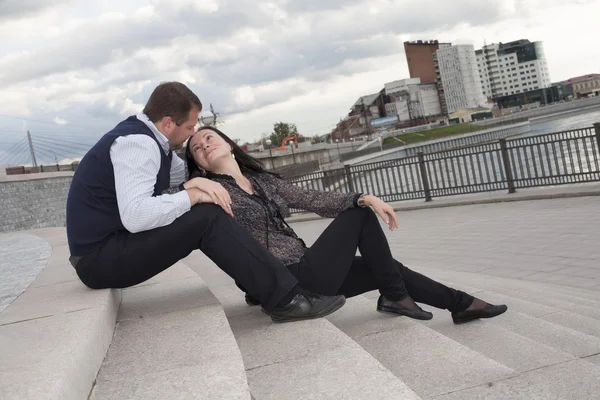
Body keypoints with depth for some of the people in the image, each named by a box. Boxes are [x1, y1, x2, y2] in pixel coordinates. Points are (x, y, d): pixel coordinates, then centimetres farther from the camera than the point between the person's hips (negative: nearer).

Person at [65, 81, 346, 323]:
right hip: (99, 259, -10)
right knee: (208, 218, -22)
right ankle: (284, 299, -17)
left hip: (114, 243, 10)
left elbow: (185, 174, 23)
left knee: (203, 216, 4)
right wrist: (193, 195, -24)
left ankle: (262, 287, 4)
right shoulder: (137, 143, -21)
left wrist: (202, 182, 0)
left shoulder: (146, 138, 10)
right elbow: (135, 216, -33)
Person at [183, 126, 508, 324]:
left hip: (304, 272, 7)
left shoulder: (264, 181, 14)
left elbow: (312, 200, 7)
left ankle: (460, 304, 27)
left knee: (389, 269, 10)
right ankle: (396, 297, 5)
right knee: (360, 215, -6)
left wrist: (363, 197, -7)